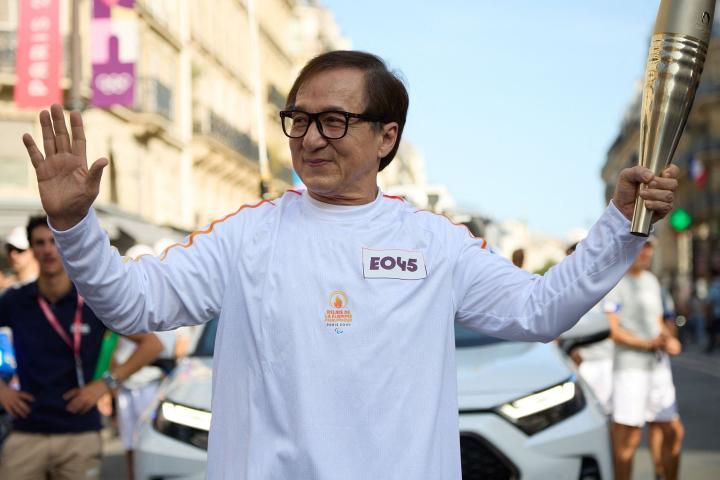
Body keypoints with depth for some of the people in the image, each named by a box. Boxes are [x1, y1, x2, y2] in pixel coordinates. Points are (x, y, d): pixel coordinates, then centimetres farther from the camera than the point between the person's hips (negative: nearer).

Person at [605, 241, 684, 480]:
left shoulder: (651, 281, 18)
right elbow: (612, 330, -14)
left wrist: (669, 339, 2)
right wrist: (648, 344, -23)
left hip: (658, 366, 8)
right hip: (629, 367, -8)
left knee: (672, 431, 11)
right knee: (627, 436, -7)